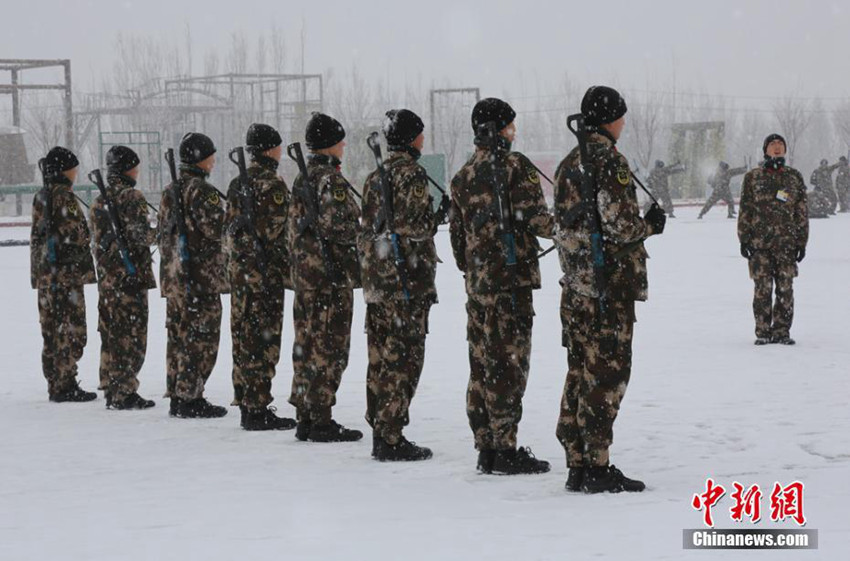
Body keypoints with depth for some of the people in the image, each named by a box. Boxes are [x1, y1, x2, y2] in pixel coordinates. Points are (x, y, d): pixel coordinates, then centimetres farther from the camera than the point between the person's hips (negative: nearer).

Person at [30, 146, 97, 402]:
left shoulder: (41, 197, 13)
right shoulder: (64, 197, -13)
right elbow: (76, 235, -16)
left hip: (45, 275, 8)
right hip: (67, 273, -8)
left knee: (52, 330, 11)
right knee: (70, 329, -4)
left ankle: (55, 385, 15)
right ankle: (65, 385, -5)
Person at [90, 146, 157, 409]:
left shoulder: (99, 201, 12)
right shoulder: (132, 197, -11)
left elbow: (97, 239, 15)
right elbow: (139, 235, -17)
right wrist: (156, 234, 1)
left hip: (106, 276, 7)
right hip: (131, 276, -7)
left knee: (111, 333, 12)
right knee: (132, 336, -4)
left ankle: (111, 389, 16)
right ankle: (125, 392, -5)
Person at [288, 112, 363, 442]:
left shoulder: (302, 180, 15)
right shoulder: (331, 181, -13)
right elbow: (337, 225, -22)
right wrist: (361, 229, -3)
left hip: (304, 275, 9)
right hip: (333, 275, -9)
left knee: (307, 344, 11)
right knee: (329, 347, -6)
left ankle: (305, 418, 14)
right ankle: (321, 421, -5)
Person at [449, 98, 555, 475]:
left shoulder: (463, 175, 13)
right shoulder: (515, 166, -9)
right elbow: (535, 219, -14)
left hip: (477, 282, 7)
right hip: (512, 278, -7)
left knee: (482, 364, 10)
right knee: (508, 363, -5)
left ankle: (485, 448, 13)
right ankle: (505, 449, -5)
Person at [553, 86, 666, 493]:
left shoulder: (568, 165, 14)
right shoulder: (608, 162, -13)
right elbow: (620, 225, -18)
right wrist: (650, 224, 1)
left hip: (574, 287, 9)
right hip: (609, 287, -9)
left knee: (580, 374, 11)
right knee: (606, 375, -5)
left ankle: (577, 465, 14)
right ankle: (596, 466, -5)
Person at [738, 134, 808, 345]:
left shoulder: (794, 177, 12)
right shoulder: (752, 177, 9)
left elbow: (801, 211, 13)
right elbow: (745, 209, 8)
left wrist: (802, 241, 7)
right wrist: (744, 238, 0)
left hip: (786, 241, 1)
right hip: (759, 242, -1)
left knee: (785, 288, -3)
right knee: (763, 288, -4)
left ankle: (781, 331, 4)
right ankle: (763, 332, 2)